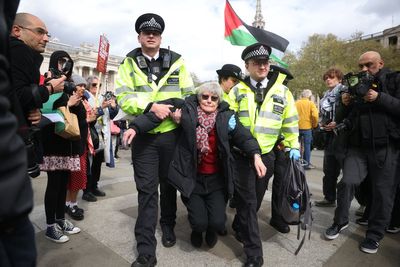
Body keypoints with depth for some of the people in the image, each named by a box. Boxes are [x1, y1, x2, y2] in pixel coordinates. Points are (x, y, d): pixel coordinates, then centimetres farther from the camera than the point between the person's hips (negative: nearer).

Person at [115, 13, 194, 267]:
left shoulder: (176, 61, 6)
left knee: (169, 185, 15)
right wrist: (151, 106, -23)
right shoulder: (129, 63, 4)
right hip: (144, 136, -1)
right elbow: (123, 96, -8)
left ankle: (168, 226, 38)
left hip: (171, 134, 1)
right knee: (147, 190, 1)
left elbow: (190, 94, 6)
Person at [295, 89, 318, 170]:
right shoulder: (311, 103, -3)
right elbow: (315, 115, -14)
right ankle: (306, 164, 8)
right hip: (307, 127, -3)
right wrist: (314, 125, 1)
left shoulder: (296, 103, 3)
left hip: (297, 127, 3)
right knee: (307, 145, 4)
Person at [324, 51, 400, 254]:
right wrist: (345, 105, 0)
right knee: (347, 182, -7)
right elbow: (346, 118, 20)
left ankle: (374, 235, 20)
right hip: (357, 147, 3)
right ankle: (340, 221, 14)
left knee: (383, 192, 4)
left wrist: (380, 98, -19)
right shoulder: (356, 85, 15)